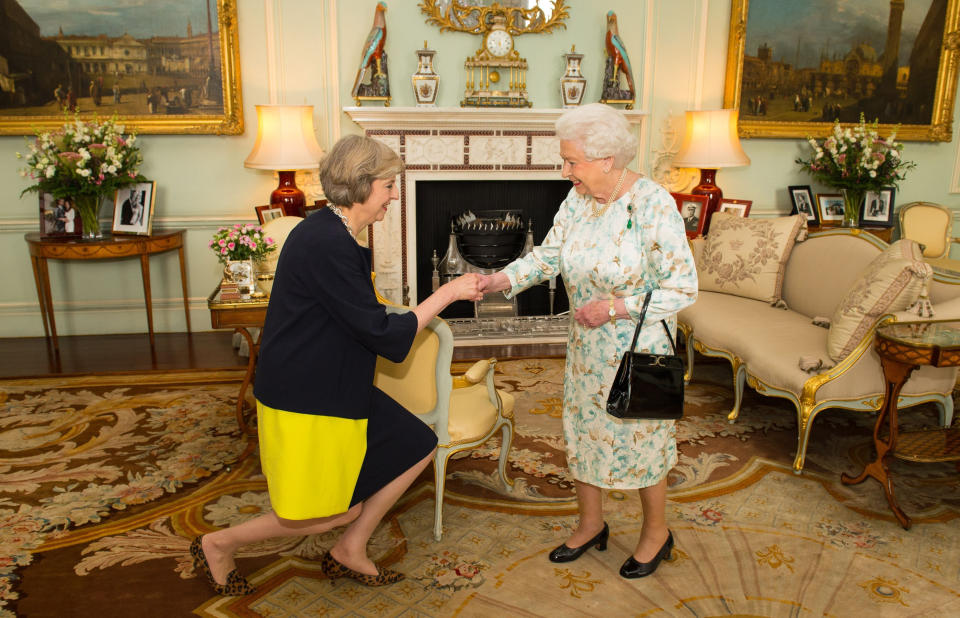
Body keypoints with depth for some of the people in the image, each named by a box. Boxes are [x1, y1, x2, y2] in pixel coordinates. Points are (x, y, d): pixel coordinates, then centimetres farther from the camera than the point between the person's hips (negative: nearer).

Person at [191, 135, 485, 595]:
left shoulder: (332, 235, 8)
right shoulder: (327, 245, -25)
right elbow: (382, 334, -22)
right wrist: (446, 294, -15)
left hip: (336, 387, 10)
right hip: (305, 400, -10)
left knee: (417, 448, 12)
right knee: (340, 512, 2)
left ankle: (349, 552, 25)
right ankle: (219, 544, 22)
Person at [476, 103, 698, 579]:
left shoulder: (653, 204, -23)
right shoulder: (579, 197, -2)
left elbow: (683, 288, -20)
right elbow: (549, 253, 0)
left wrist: (615, 308, -23)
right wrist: (500, 280, -16)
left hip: (638, 351, -6)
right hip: (587, 346, 7)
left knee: (638, 437, 10)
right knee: (582, 431, 17)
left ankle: (657, 532, 36)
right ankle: (591, 525, 40)